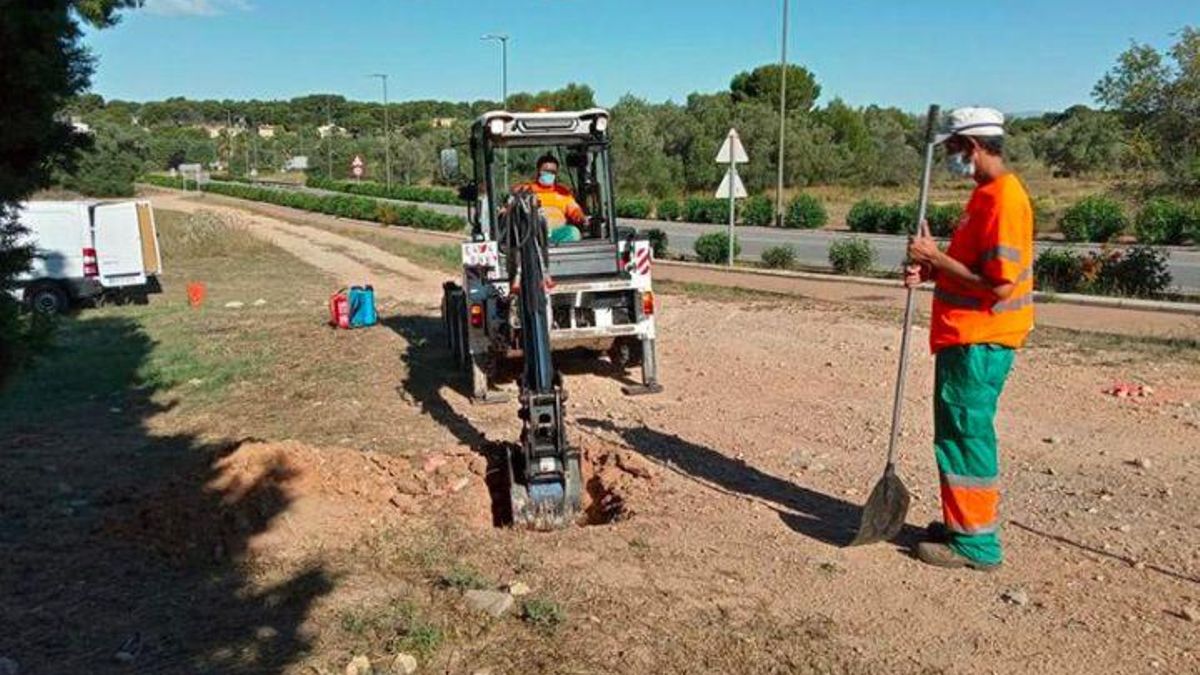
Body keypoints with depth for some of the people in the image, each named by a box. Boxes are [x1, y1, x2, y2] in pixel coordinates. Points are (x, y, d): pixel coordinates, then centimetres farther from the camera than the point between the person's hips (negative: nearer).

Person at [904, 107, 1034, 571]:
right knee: (962, 431, 18)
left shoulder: (1003, 199, -18)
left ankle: (975, 542, 8)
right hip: (965, 338, 10)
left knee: (966, 433, -3)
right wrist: (930, 270, 4)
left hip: (979, 342, -10)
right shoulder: (987, 195, 14)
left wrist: (936, 258, -16)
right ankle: (966, 523, 31)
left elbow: (996, 284, -23)